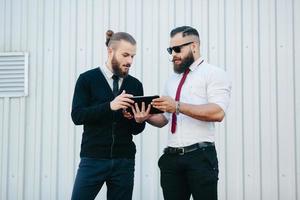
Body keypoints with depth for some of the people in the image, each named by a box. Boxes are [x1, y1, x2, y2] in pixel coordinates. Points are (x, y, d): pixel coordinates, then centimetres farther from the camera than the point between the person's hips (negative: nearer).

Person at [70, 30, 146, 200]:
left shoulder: (135, 85, 9)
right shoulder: (87, 79, 1)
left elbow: (137, 129, 10)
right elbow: (77, 115, -11)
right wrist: (110, 106, -23)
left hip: (124, 161, 3)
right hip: (93, 159, -3)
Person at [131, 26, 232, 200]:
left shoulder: (214, 74, -1)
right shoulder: (172, 80, 20)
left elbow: (218, 112, -17)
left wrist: (178, 106, -22)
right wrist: (147, 117, -1)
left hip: (200, 156, -6)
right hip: (171, 157, 6)